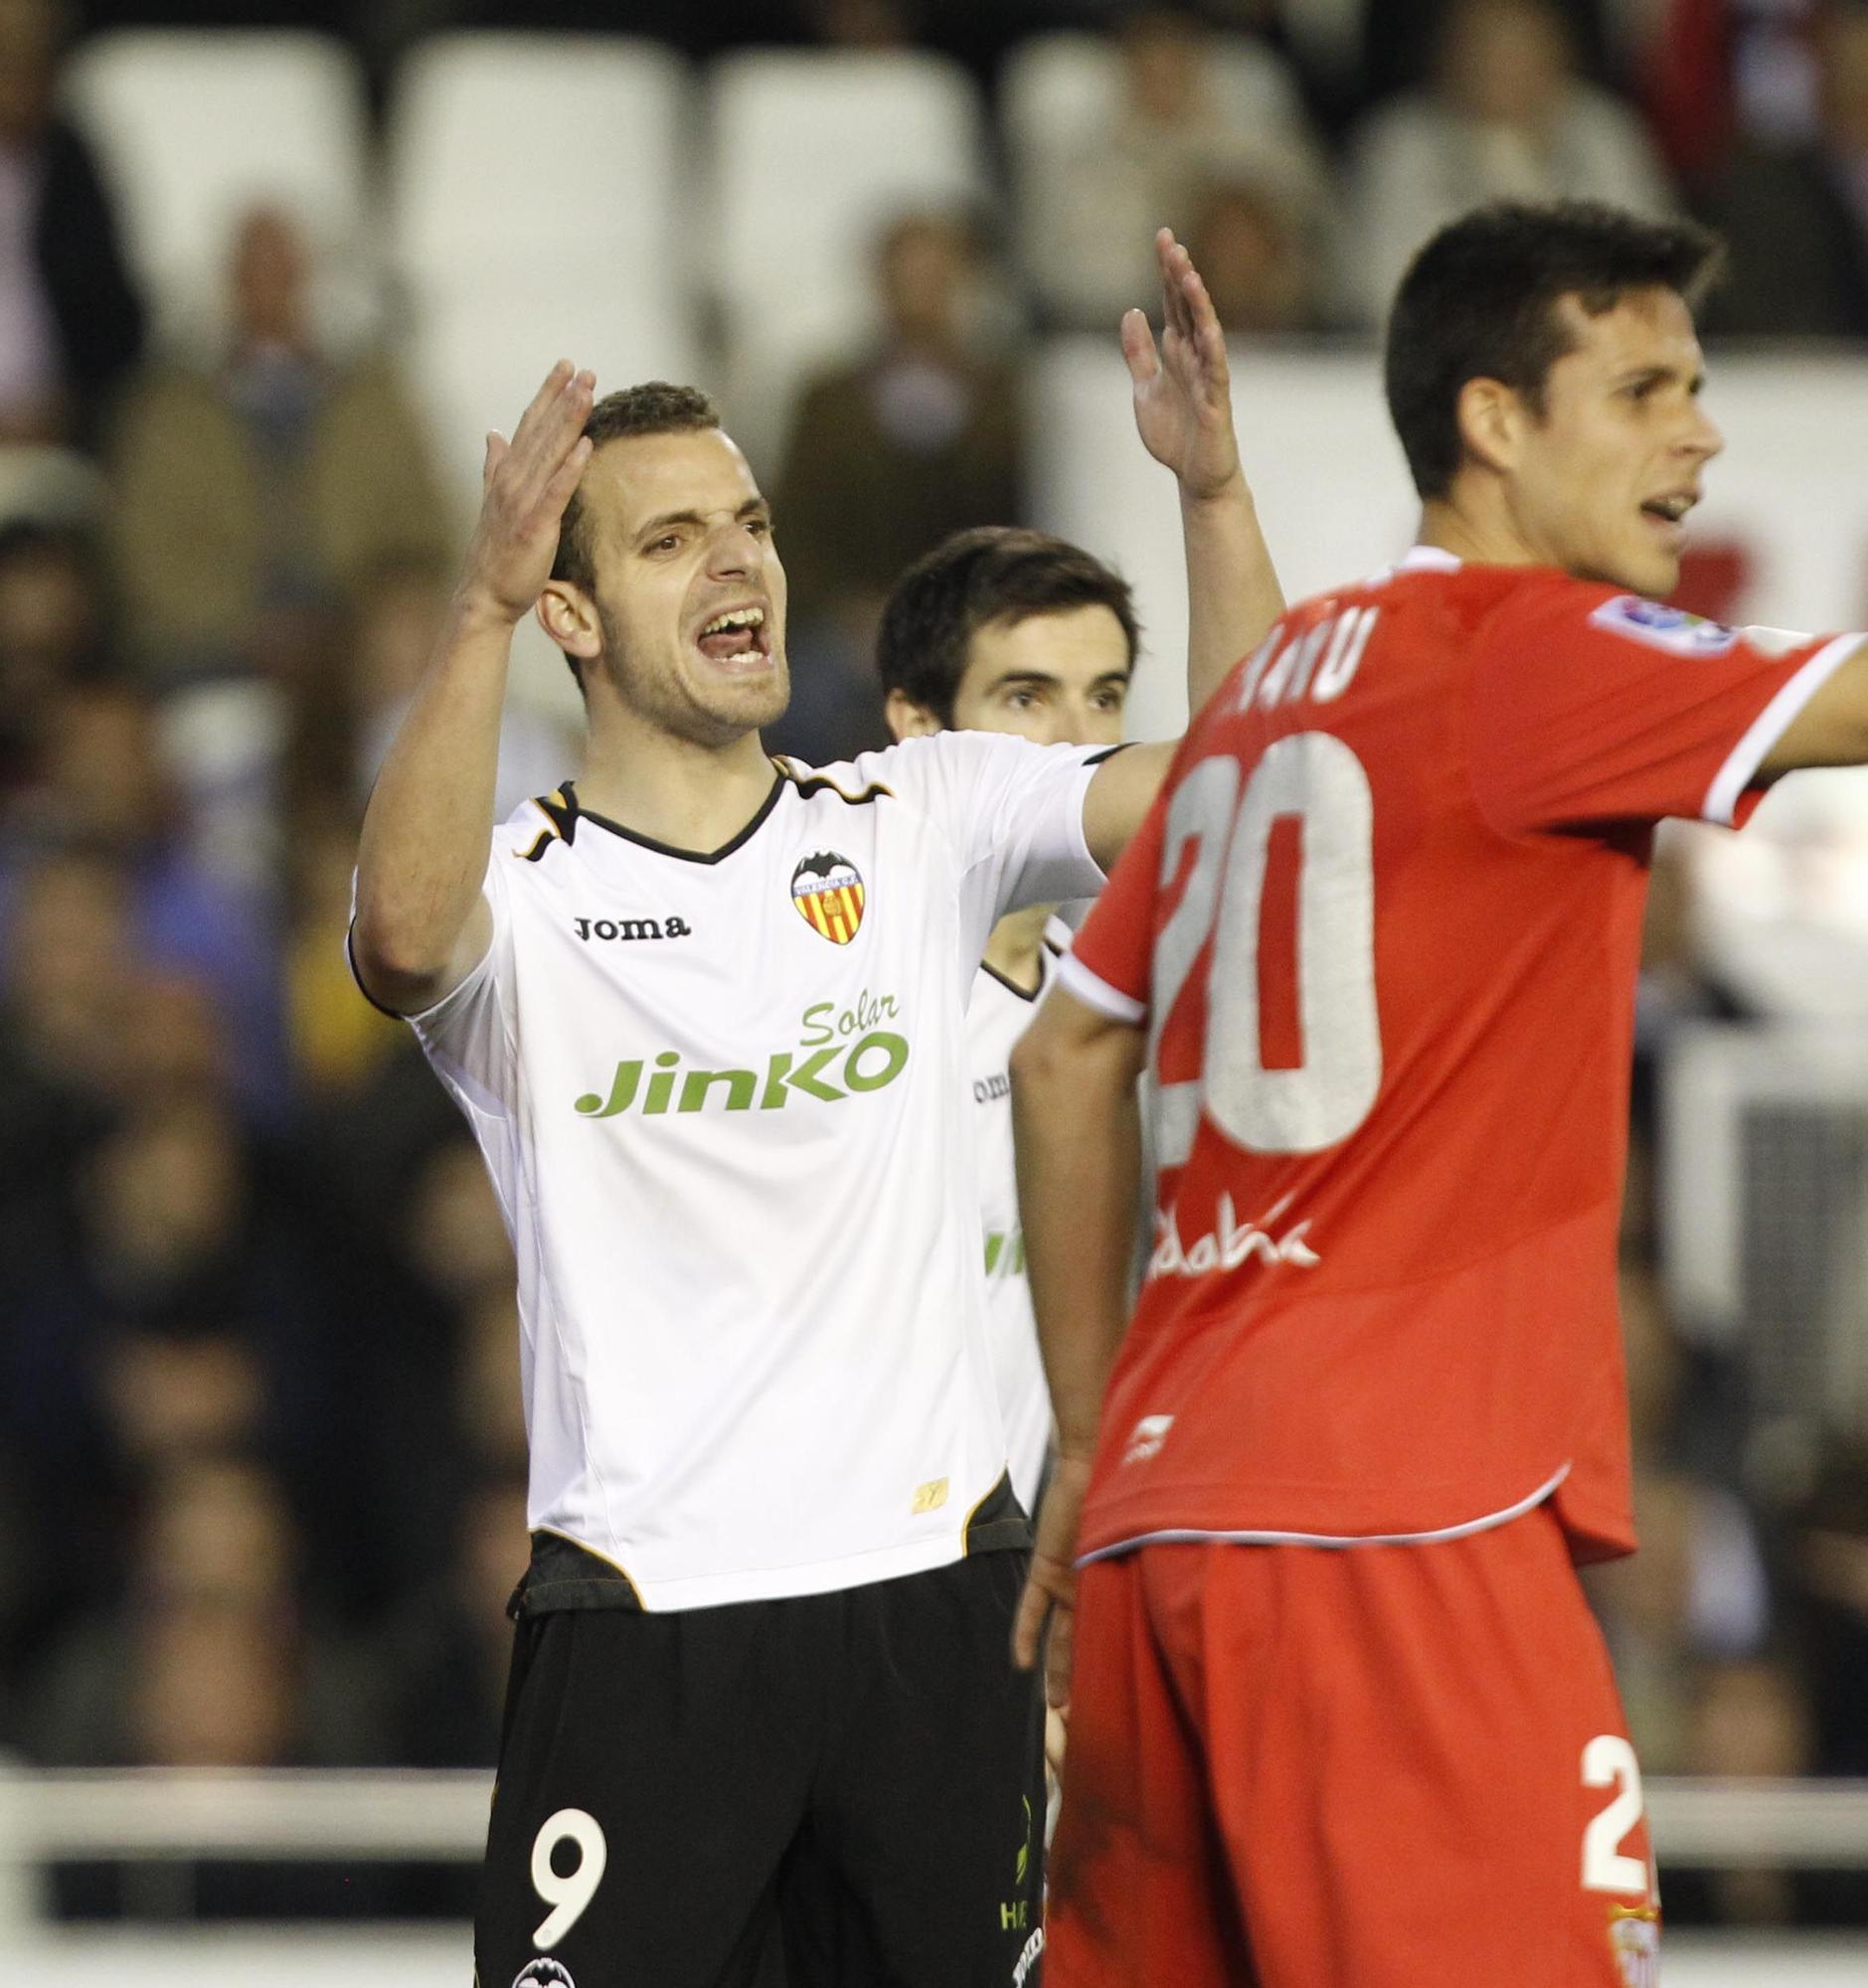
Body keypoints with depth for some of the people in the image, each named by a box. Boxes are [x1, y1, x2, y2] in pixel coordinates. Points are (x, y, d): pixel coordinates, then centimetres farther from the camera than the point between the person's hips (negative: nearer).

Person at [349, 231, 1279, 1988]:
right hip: (644, 1619, -3)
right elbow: (402, 932, -26)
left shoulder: (918, 824, 8)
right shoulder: (520, 891, -2)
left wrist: (1213, 487, -15)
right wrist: (482, 609, -38)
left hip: (936, 1587, 3)